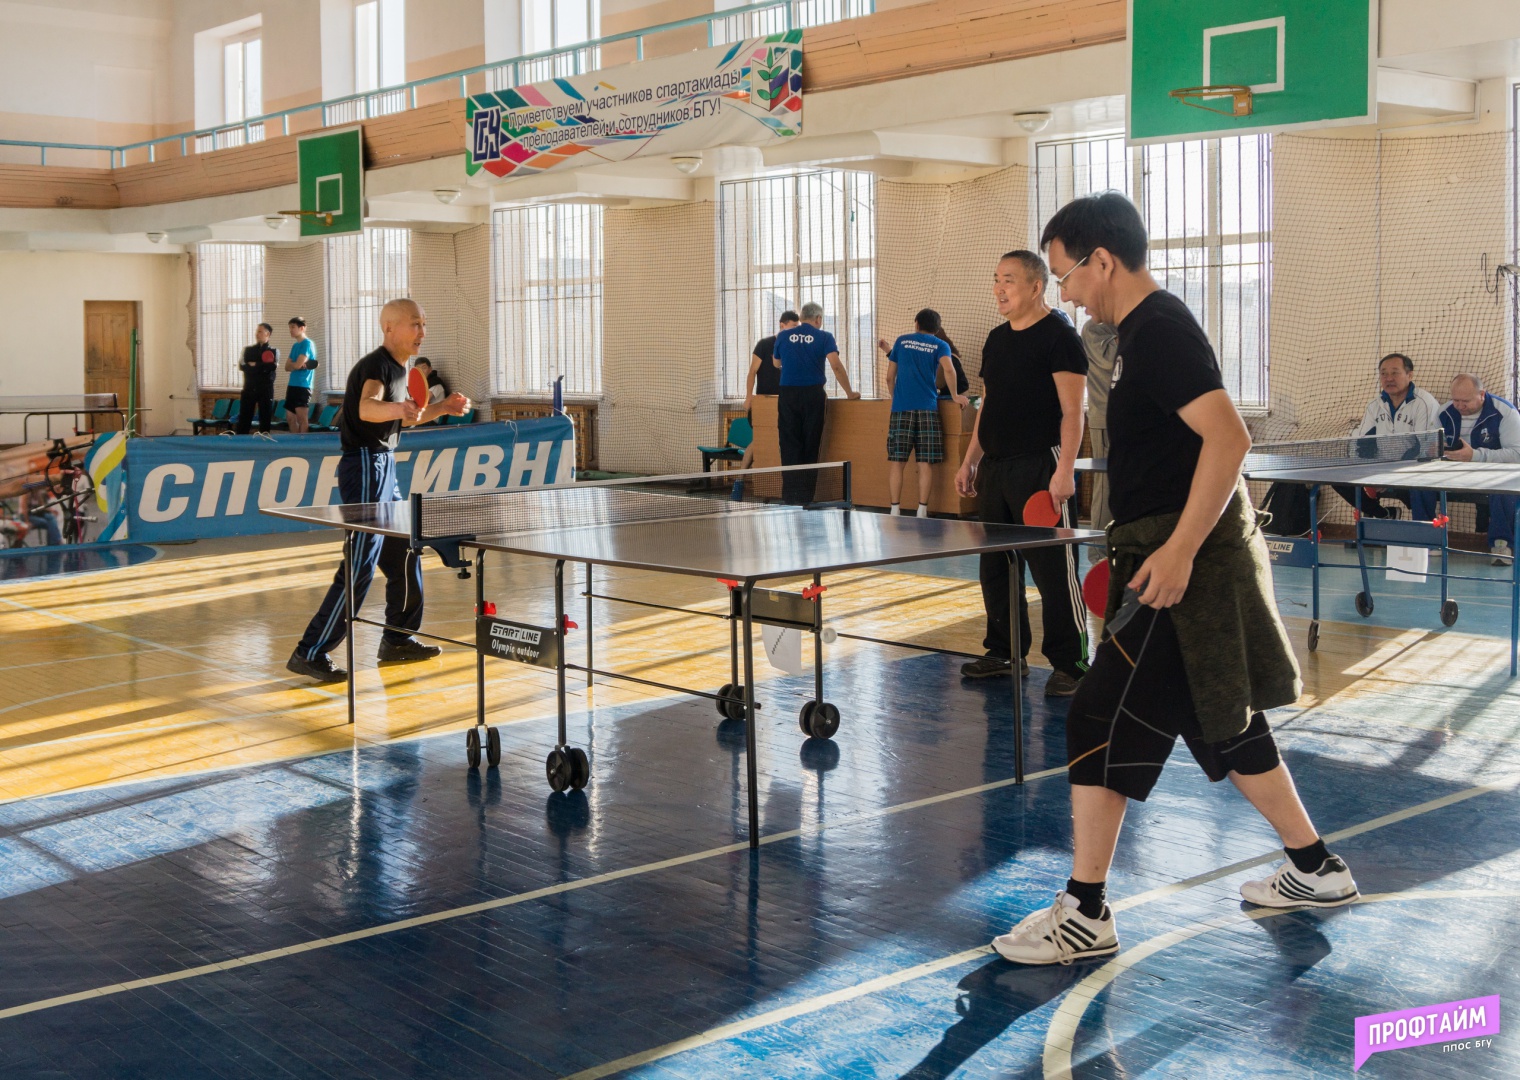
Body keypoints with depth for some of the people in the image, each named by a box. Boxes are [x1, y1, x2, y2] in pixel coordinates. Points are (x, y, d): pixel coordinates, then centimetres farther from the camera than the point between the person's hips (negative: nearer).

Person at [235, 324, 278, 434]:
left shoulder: (274, 351, 5)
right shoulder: (248, 350, 10)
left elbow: (273, 366, -13)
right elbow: (242, 365, -6)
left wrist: (255, 365, -10)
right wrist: (264, 367, -13)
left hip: (266, 389, -2)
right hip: (249, 388, 2)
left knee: (265, 418, 1)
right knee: (244, 418, 0)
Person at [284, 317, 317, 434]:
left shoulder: (307, 344, -8)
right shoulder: (295, 345, 18)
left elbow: (297, 364, -17)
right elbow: (287, 367, 11)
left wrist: (295, 365, 4)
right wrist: (299, 365, -7)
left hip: (303, 385, -9)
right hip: (292, 385, 9)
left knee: (302, 417, -11)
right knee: (291, 417, 8)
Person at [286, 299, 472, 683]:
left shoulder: (398, 369, 14)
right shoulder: (376, 365, -16)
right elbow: (367, 409, -37)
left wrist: (442, 407, 19)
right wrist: (398, 408, -57)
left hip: (384, 468, 10)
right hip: (366, 467, -10)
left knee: (404, 553, 16)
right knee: (361, 566, -12)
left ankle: (398, 640, 28)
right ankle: (310, 653, -10)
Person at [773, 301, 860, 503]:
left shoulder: (783, 336, 7)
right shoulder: (824, 337, 0)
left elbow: (776, 363, 22)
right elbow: (836, 366, -9)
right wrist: (849, 393, -1)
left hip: (787, 395, 1)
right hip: (813, 394, -1)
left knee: (790, 445, 4)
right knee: (810, 446, 6)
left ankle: (790, 495, -1)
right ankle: (806, 495, 6)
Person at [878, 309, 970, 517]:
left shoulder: (901, 342, 14)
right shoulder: (940, 345, 9)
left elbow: (890, 377, 17)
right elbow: (948, 370, -10)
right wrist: (955, 396, 2)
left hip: (901, 408, 1)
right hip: (927, 408, -1)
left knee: (896, 461, 2)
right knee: (925, 463, 1)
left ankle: (895, 510, -2)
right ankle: (922, 511, -3)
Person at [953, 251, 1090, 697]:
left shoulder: (1059, 337, -7)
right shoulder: (996, 339, 16)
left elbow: (1072, 410, -13)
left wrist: (1065, 469, -21)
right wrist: (970, 461, 18)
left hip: (1040, 469, -8)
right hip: (995, 469, 8)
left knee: (1053, 571, -6)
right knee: (996, 568, 13)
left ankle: (1070, 664, 1)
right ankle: (1005, 653, 24)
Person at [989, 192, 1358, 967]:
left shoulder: (1160, 332, -17)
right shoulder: (1144, 329, 15)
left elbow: (1228, 438, -27)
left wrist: (1178, 550, -30)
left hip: (1182, 561, -10)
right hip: (1178, 554, 10)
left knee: (1102, 721, -7)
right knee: (1222, 722, 19)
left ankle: (1084, 915, 0)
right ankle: (1315, 870, 31)